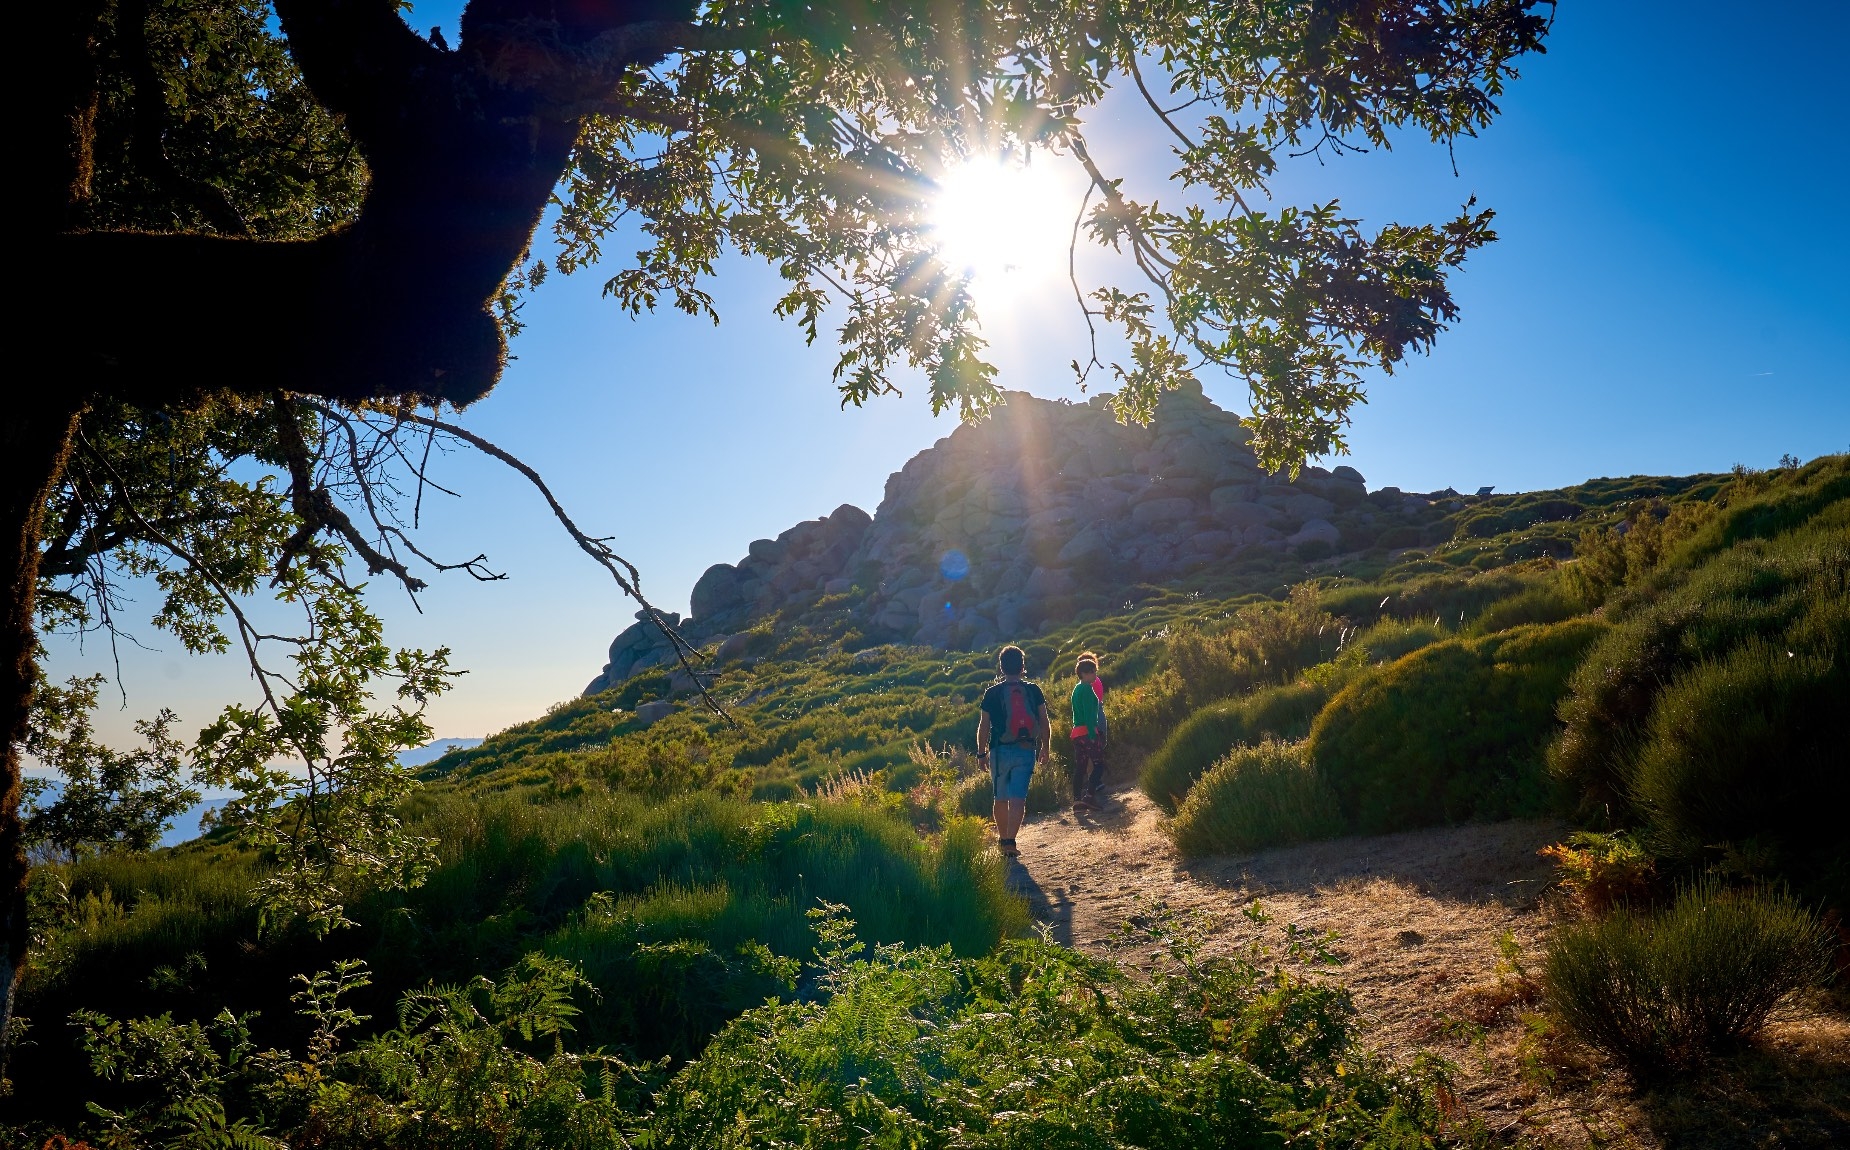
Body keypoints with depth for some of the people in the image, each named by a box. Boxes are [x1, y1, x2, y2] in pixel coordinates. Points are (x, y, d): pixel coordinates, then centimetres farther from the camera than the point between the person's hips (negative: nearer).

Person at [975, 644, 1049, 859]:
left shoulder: (992, 693, -3)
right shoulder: (1034, 691, 0)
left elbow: (983, 726, -2)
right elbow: (1044, 723, 1)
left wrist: (981, 753, 7)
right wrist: (1045, 747, 13)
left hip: (1000, 751, 0)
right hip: (1026, 751, 0)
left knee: (1001, 798, 15)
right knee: (1018, 798, -3)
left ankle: (1003, 839, 26)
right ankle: (1010, 841, -14)